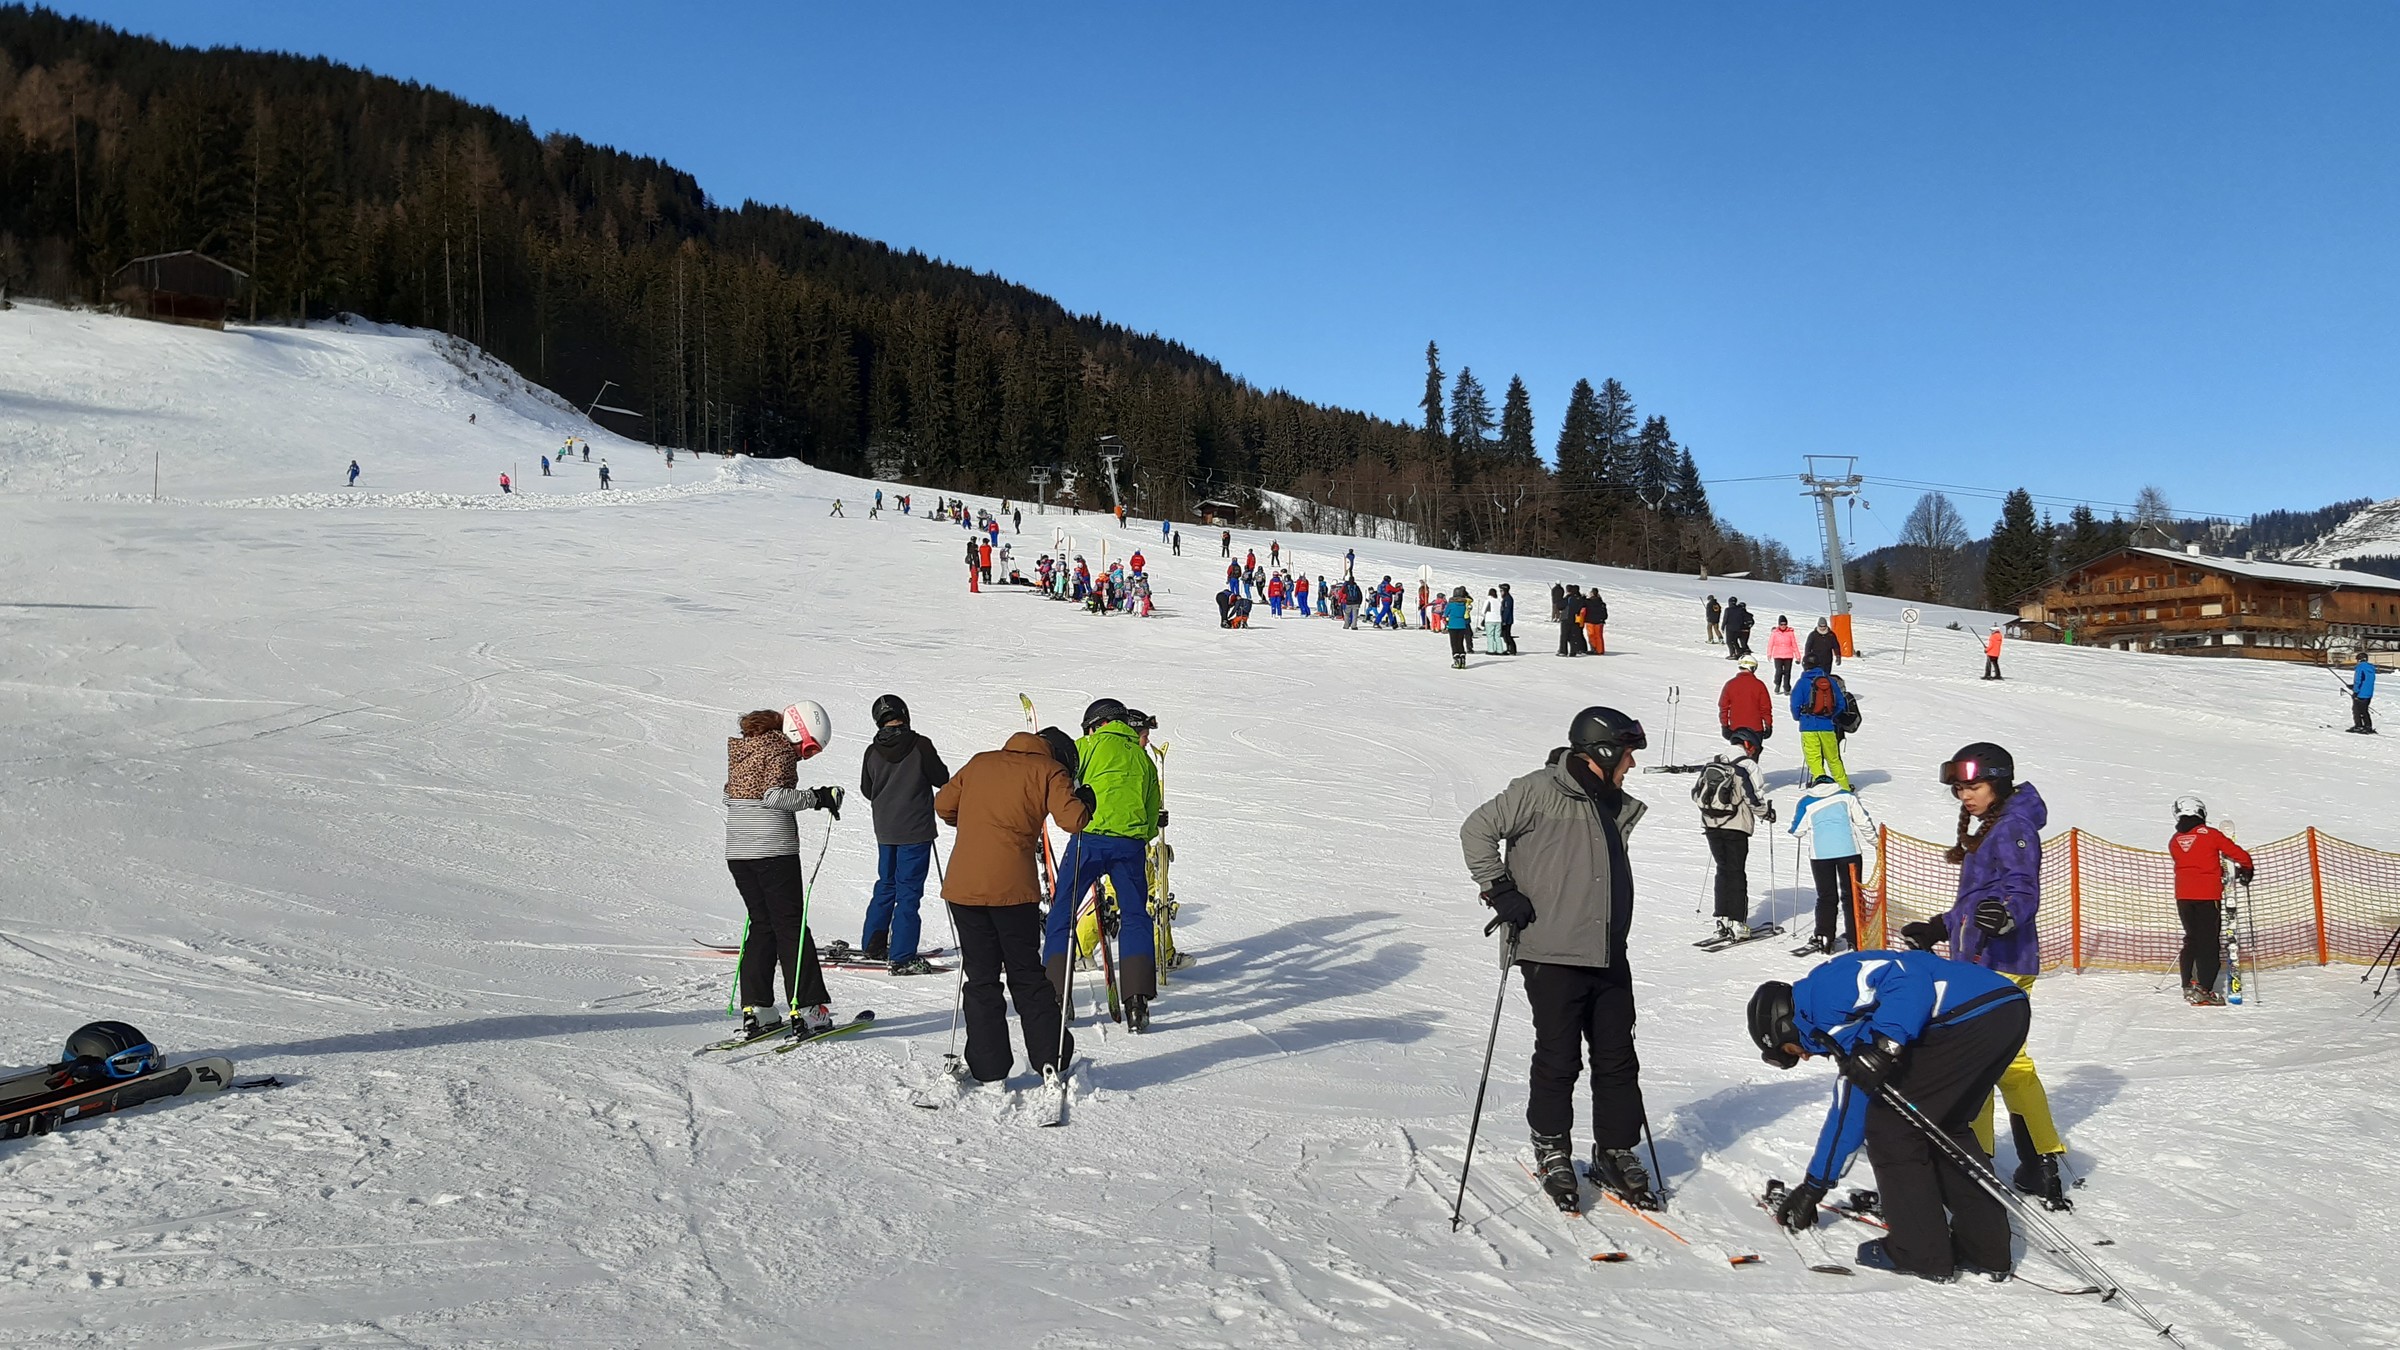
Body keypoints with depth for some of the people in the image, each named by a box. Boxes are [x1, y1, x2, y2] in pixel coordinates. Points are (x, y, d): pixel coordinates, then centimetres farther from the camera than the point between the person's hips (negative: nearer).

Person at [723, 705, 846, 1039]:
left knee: (761, 925, 13)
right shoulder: (780, 750, -9)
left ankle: (755, 1011, 9)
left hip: (737, 851, 7)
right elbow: (775, 794, -21)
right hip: (775, 849, -7)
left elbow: (730, 796, 18)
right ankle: (807, 1010, -2)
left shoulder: (739, 748, 16)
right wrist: (817, 797, -13)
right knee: (792, 927, -1)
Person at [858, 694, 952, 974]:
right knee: (909, 892, -2)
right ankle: (902, 957, -4)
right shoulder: (920, 746, -14)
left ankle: (873, 945, 27)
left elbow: (867, 791, 8)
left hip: (885, 831, 5)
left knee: (886, 885, 21)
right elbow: (942, 779, -5)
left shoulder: (872, 752, -2)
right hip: (916, 830, -5)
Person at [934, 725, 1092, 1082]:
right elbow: (1073, 819, -8)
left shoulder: (980, 762, 16)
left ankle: (988, 1069, 9)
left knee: (980, 978, 11)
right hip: (1013, 888, -3)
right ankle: (1051, 1059, 15)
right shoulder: (1049, 771, 4)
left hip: (963, 885, 3)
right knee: (1026, 975, 12)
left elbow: (943, 805, 18)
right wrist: (1084, 802, 13)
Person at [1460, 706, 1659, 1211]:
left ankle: (1616, 1153, 22)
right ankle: (1552, 1152, 17)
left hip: (1608, 958, 7)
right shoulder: (1539, 791, -9)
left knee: (1618, 1059, 8)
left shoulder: (1616, 806, 16)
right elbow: (1478, 830, -9)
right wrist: (1500, 891, -11)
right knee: (1558, 1060, 0)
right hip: (1553, 955, -7)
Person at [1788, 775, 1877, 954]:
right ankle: (1855, 939, 4)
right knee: (1852, 895, 8)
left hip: (1820, 852, 0)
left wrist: (1792, 831, 35)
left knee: (1826, 897, 8)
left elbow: (1797, 830, 11)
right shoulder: (1846, 796, 10)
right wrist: (1875, 842, 23)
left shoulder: (1806, 802, 10)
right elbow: (1863, 821, 10)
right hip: (1849, 850, 0)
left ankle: (1823, 939, 0)